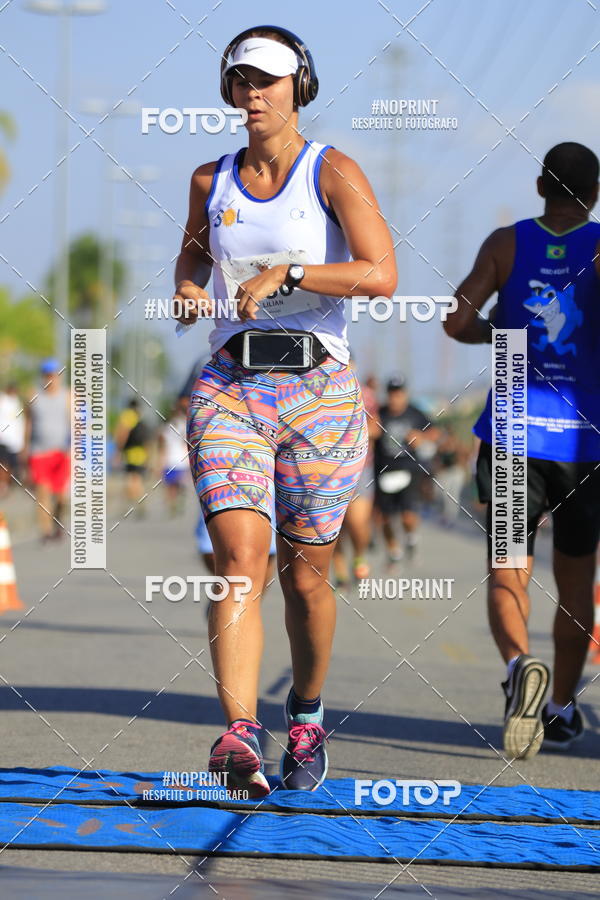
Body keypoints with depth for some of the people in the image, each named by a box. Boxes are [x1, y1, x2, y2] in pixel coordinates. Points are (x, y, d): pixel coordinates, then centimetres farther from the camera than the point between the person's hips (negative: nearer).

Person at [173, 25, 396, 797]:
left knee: (305, 575, 7)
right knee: (239, 562, -17)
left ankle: (306, 716, 33)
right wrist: (187, 288, 8)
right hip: (230, 390, 2)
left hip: (319, 390, -2)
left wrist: (287, 273, -20)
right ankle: (239, 737, -29)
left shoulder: (333, 173, -3)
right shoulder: (211, 180, 9)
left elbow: (381, 275, -14)